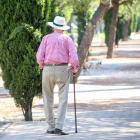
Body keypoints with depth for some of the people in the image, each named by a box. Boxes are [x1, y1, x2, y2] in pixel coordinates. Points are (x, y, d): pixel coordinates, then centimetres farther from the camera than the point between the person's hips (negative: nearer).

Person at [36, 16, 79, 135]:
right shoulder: (67, 39, 6)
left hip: (48, 69, 1)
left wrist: (42, 66, 16)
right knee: (63, 100, -2)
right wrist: (75, 69, 13)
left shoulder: (47, 38, 6)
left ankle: (51, 127, 11)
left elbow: (39, 57, -2)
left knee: (48, 100, 10)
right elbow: (74, 58, -4)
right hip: (63, 69, -1)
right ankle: (59, 126, -14)